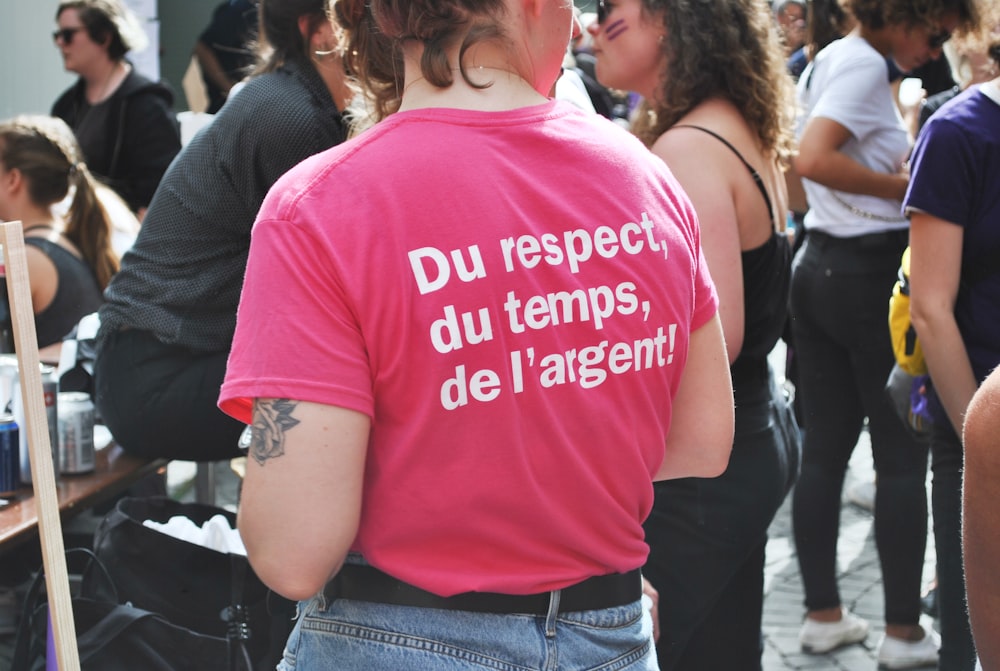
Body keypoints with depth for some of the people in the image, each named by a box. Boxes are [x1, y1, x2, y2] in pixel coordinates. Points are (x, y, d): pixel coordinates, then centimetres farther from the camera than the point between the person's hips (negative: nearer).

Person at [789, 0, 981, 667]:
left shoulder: (828, 61, 14)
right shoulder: (864, 65, -15)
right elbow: (814, 159, -28)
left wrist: (897, 163, 15)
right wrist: (901, 185, -18)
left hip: (820, 266, 9)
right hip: (871, 273, -9)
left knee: (824, 448, 11)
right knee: (902, 457, 0)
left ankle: (823, 614, 18)